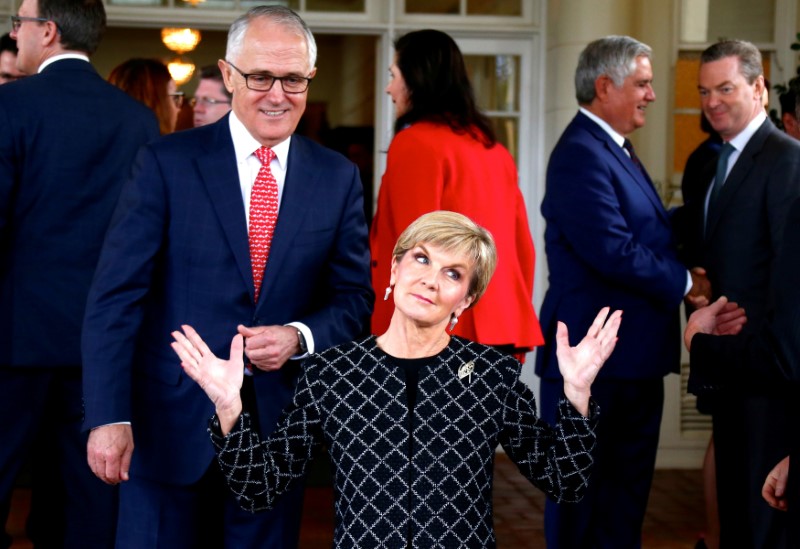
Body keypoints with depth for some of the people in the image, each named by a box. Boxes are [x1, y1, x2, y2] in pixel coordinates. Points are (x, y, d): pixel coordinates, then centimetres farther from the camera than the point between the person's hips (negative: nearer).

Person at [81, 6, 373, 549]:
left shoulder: (338, 177, 5)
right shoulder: (167, 163, -4)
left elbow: (355, 297, 7)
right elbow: (115, 298, -8)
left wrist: (299, 336, -14)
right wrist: (109, 417, -16)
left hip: (279, 423, 3)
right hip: (171, 423, -2)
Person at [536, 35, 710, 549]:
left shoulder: (615, 149, 15)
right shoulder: (581, 154, -18)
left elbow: (646, 230, 17)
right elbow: (614, 252, -25)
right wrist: (684, 282, -12)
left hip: (633, 358, 10)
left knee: (626, 492, 17)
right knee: (581, 494, 3)